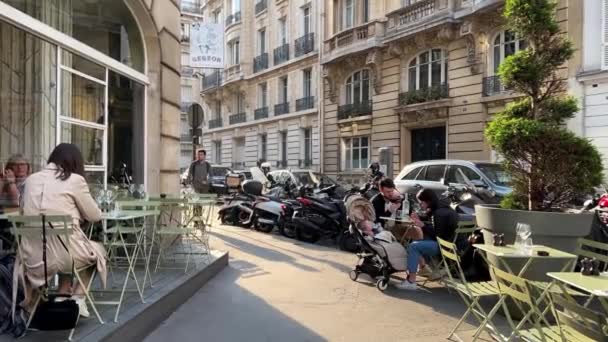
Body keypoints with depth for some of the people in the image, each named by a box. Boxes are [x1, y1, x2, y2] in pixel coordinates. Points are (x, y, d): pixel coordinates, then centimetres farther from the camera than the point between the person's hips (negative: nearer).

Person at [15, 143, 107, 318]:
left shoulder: (31, 179, 11)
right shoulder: (75, 179, -4)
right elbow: (95, 216, 4)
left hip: (33, 256, 5)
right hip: (64, 252, -5)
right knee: (97, 250, 27)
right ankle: (77, 298, 19)